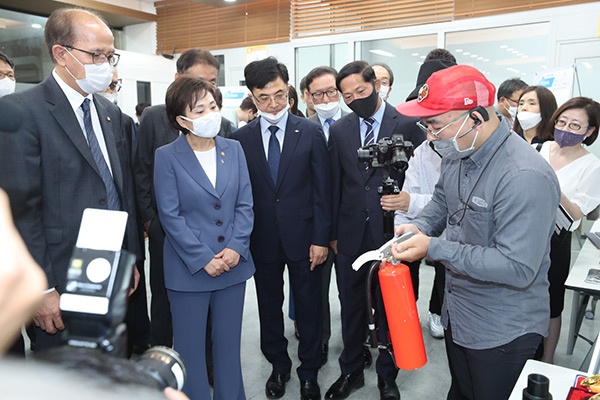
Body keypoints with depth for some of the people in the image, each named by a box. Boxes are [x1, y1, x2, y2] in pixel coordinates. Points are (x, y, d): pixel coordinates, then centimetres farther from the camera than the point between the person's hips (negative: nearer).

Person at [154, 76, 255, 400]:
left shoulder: (234, 149, 4)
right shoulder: (166, 156, -6)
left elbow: (245, 205, 2)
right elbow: (170, 216, -9)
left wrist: (236, 248, -11)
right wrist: (203, 258, -14)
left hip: (233, 263, 3)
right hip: (189, 268, -3)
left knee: (229, 345, 16)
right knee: (190, 349, 11)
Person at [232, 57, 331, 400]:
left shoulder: (311, 132, -4)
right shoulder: (241, 138, -1)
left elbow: (322, 190, -4)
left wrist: (321, 239, -8)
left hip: (303, 236, -1)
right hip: (262, 239, 2)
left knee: (309, 307, 11)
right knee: (270, 307, 16)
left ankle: (309, 372, 32)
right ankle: (279, 366, 38)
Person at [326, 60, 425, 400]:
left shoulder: (408, 124, -6)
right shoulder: (339, 130, 4)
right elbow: (335, 184, 8)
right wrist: (332, 232, 9)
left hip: (391, 230, -3)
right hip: (350, 232, 3)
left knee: (389, 307, 13)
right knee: (351, 305, 16)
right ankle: (351, 370, 37)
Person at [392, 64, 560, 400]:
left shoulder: (524, 176, -31)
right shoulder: (459, 154, -4)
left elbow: (519, 268, -31)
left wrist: (434, 248, -31)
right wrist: (420, 226, -7)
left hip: (503, 334, -7)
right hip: (457, 317, 8)